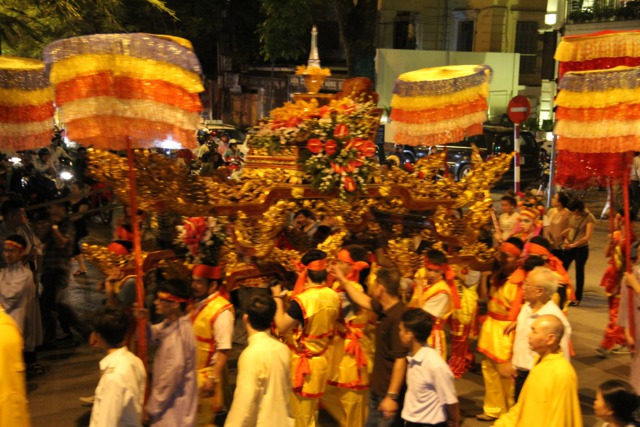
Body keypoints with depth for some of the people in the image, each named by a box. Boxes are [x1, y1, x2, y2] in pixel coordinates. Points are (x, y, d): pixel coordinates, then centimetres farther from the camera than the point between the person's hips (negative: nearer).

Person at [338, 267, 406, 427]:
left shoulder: (398, 316, -26)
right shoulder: (385, 309, 1)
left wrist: (392, 396, -26)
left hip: (390, 391, -9)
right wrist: (343, 281, 29)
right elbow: (364, 301, 22)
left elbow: (401, 360, -27)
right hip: (377, 388, 9)